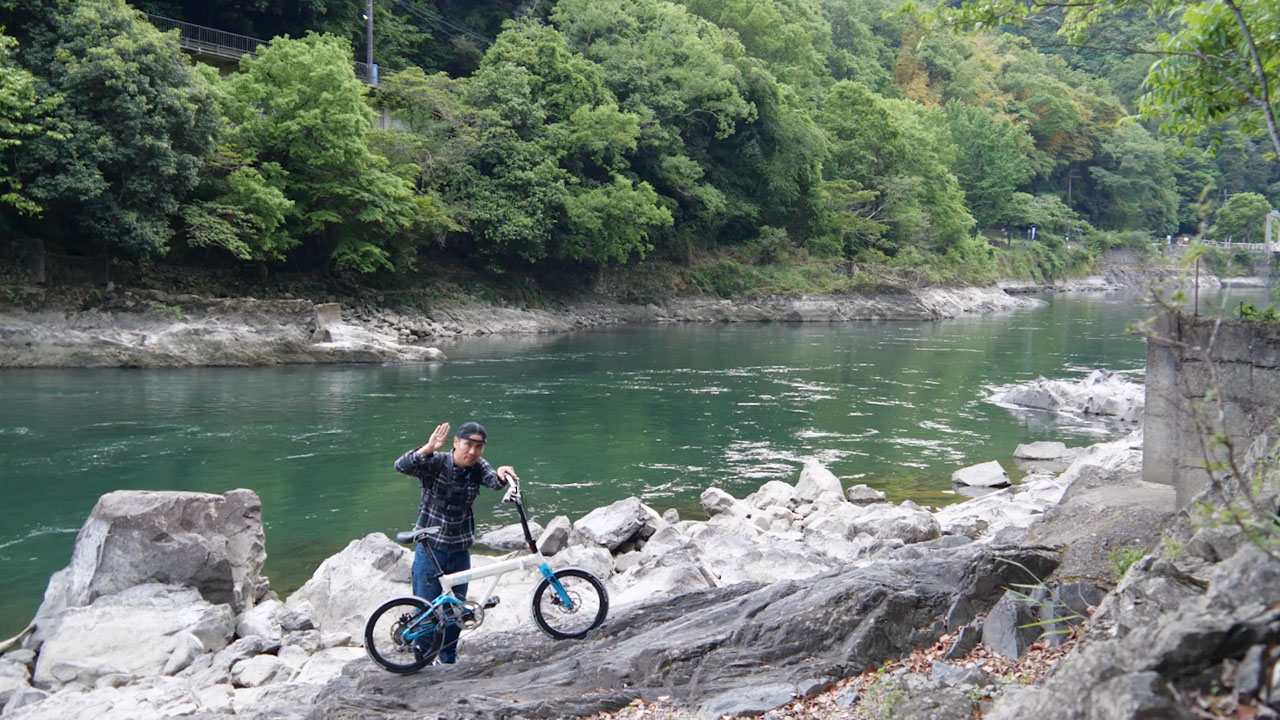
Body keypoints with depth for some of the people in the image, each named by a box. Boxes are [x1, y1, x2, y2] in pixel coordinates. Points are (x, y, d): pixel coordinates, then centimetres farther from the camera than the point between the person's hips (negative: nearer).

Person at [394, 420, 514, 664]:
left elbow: (493, 482, -21)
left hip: (460, 550, 4)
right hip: (430, 548, -4)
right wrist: (428, 449, -45)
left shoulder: (477, 468, -2)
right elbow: (401, 466, -29)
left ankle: (448, 658, 28)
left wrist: (501, 475, -45)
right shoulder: (435, 463, -14)